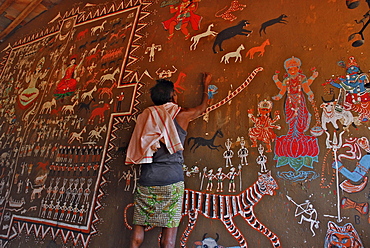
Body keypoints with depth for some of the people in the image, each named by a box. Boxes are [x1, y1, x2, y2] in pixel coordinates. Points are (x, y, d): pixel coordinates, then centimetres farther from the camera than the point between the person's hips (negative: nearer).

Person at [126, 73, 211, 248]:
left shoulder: (146, 116, 8)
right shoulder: (181, 115, 2)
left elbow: (136, 150, 12)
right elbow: (203, 107, 22)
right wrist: (206, 85, 37)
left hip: (146, 179, 3)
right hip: (172, 178, -3)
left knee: (139, 225, 11)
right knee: (170, 227, 3)